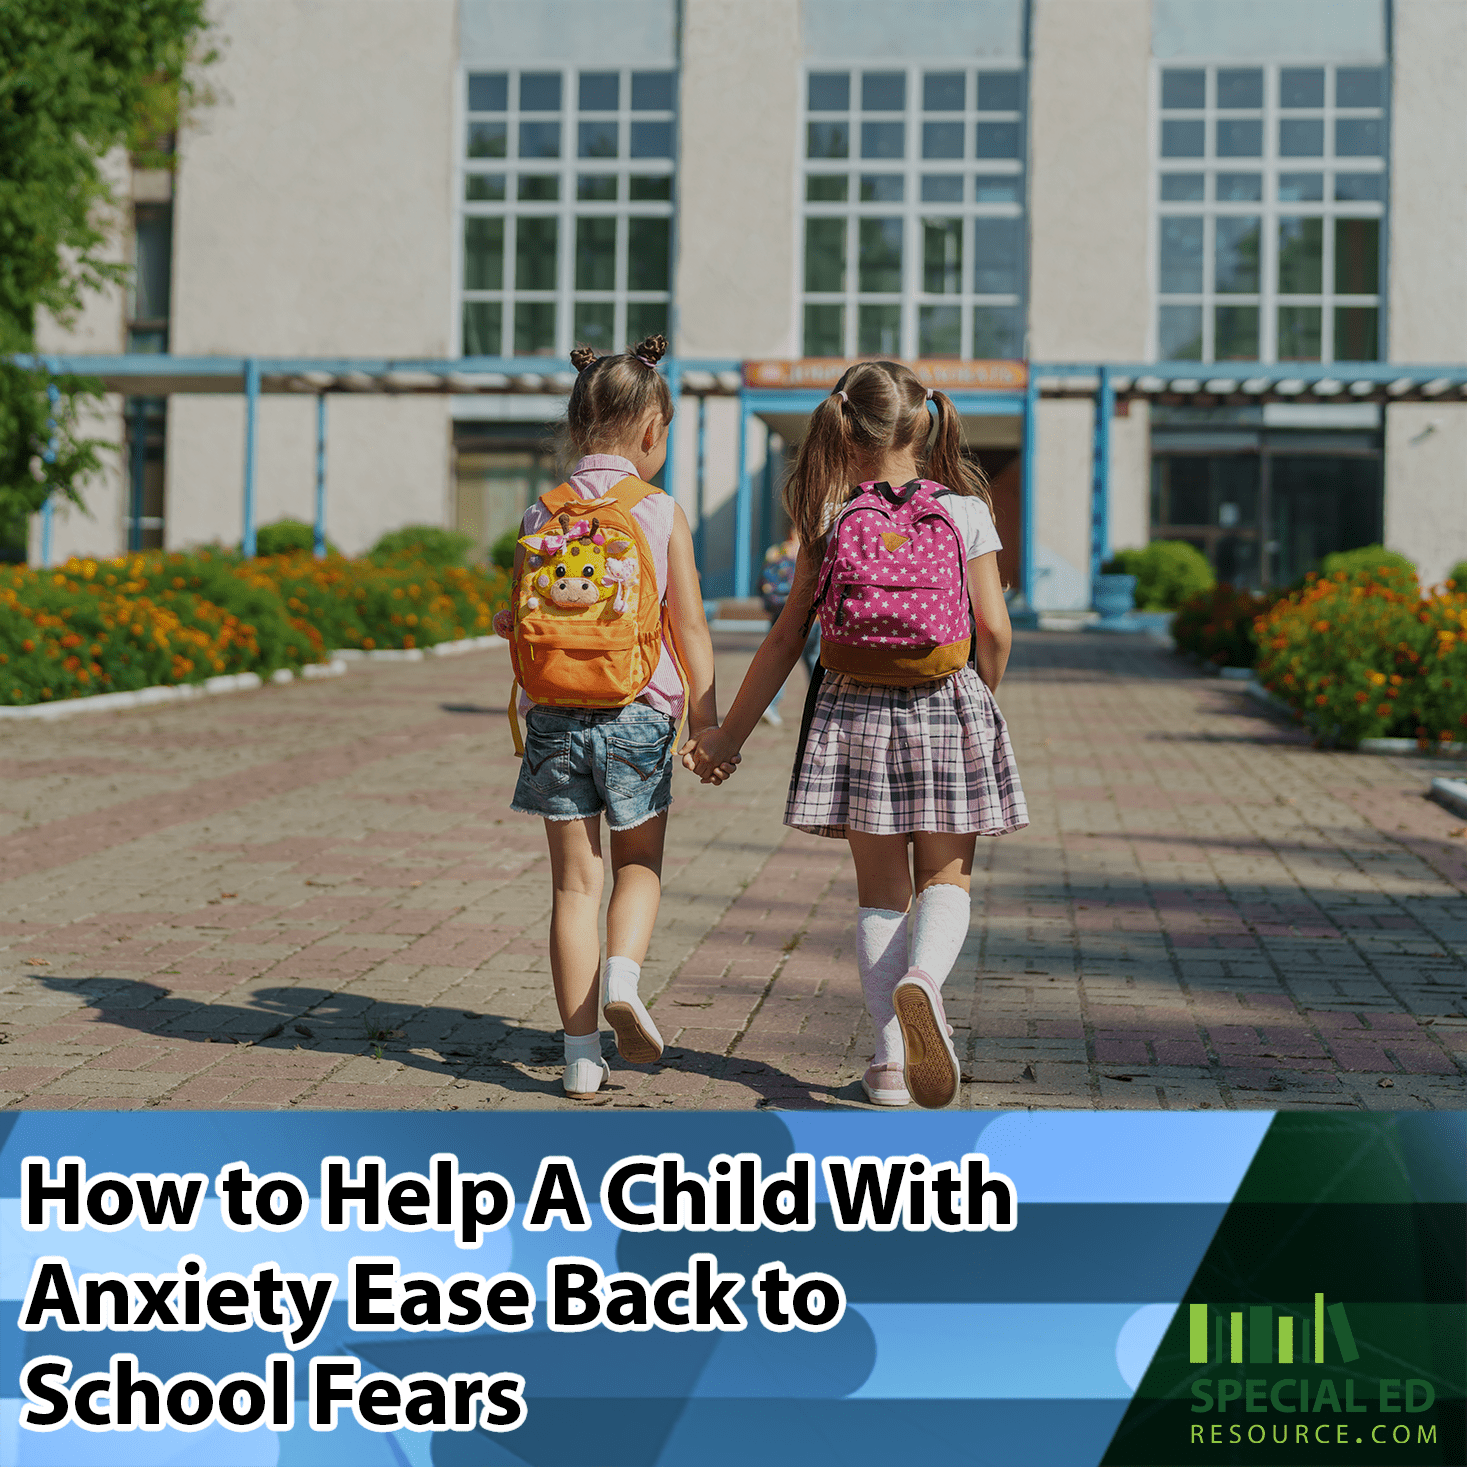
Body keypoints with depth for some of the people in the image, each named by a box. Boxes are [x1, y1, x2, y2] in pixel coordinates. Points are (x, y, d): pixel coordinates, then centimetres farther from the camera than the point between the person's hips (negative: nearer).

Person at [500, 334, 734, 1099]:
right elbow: (689, 626, -4)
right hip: (636, 716, -2)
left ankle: (582, 1056, 8)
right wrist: (705, 719, 3)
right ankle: (622, 973, -10)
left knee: (575, 880, 7)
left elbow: (520, 624, 4)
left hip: (555, 714, 2)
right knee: (640, 863, 18)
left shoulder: (540, 518, 1)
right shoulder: (663, 515, -5)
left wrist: (505, 622, 28)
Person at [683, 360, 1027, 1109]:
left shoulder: (830, 522, -1)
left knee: (879, 887, 11)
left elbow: (787, 638, 0)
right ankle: (922, 975, -22)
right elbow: (994, 630, -6)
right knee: (946, 877, 11)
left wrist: (729, 735, 8)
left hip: (855, 710, 1)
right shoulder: (964, 511, -3)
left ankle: (892, 1056, 6)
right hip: (945, 708, -1)